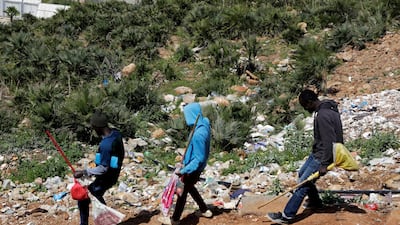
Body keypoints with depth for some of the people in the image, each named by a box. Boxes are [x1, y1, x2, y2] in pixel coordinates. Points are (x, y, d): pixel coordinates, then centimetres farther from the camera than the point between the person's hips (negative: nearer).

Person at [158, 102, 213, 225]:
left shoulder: (198, 135, -33)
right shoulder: (204, 124, -6)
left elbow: (199, 159, -29)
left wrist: (183, 170, -27)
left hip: (193, 168, -9)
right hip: (195, 167, 9)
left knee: (182, 191, 9)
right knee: (189, 187, 28)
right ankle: (205, 210, 40)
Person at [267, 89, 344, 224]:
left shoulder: (323, 116, -27)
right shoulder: (327, 108, 5)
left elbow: (329, 141, -29)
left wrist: (324, 164, -25)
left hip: (322, 156, -10)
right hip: (317, 152, 10)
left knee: (303, 183, -8)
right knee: (302, 174, 22)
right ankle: (315, 202, 39)